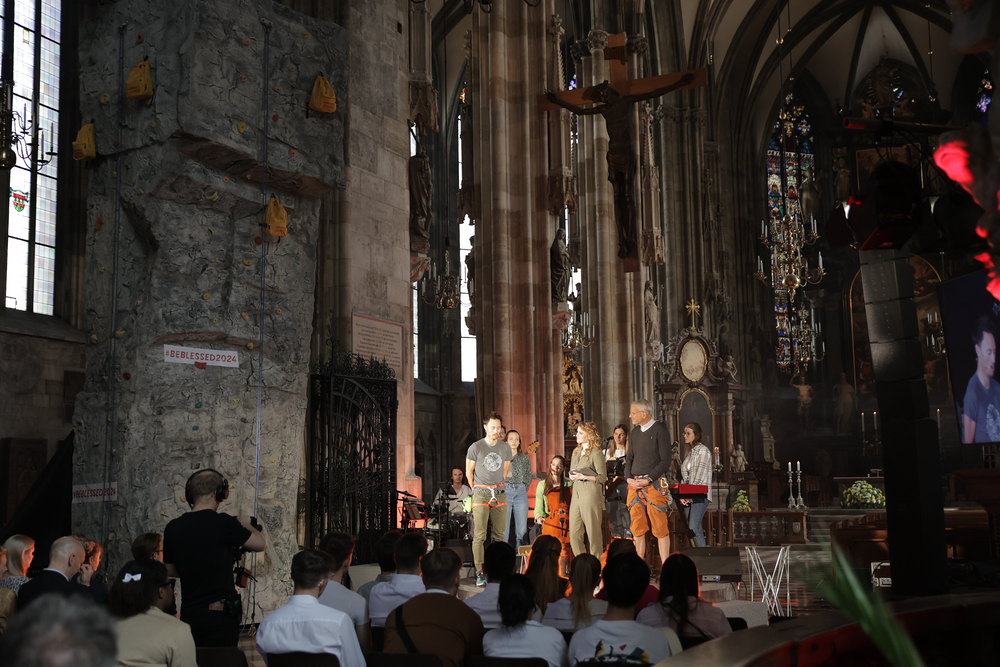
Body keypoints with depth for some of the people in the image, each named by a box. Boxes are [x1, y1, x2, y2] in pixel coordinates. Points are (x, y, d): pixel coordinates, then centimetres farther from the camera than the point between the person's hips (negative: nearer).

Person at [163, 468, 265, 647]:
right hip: (220, 614, -5)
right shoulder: (223, 523, -13)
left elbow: (170, 570, 16)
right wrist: (246, 526, 18)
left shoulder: (173, 528, 2)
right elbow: (260, 544, -1)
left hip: (189, 613, 5)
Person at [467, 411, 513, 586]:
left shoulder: (505, 448, 7)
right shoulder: (476, 447, -3)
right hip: (480, 493, -3)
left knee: (499, 535, 3)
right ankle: (480, 573, -5)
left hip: (500, 494, 3)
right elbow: (469, 471, 7)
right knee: (479, 536, -8)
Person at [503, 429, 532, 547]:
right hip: (505, 491, -2)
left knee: (522, 528, -1)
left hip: (520, 492, 2)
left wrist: (523, 490, 9)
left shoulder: (525, 458, 15)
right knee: (503, 528, -6)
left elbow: (529, 477, 18)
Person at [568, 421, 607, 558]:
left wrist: (583, 477, -15)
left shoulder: (596, 453, -6)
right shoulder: (576, 452, 18)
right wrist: (572, 476, 1)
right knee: (574, 534, 6)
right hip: (576, 495, 7)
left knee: (593, 533, -2)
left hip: (591, 496, -7)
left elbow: (602, 477, -9)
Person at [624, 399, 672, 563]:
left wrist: (648, 480, -14)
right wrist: (629, 478, 2)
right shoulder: (634, 433, 17)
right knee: (637, 528, 5)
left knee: (660, 528, -5)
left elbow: (665, 462, -8)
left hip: (654, 484, -6)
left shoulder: (660, 430, -3)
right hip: (634, 485, 6)